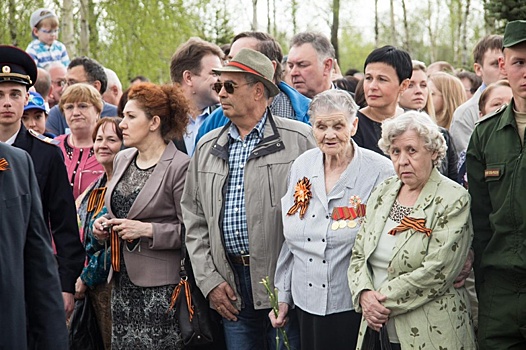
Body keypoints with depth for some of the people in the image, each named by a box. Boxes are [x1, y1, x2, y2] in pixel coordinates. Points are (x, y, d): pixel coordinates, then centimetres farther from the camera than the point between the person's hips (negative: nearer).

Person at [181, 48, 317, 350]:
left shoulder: (299, 138, -2)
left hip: (284, 282, -4)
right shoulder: (207, 147, 13)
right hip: (231, 289, 5)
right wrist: (209, 280, 4)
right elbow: (194, 220, 14)